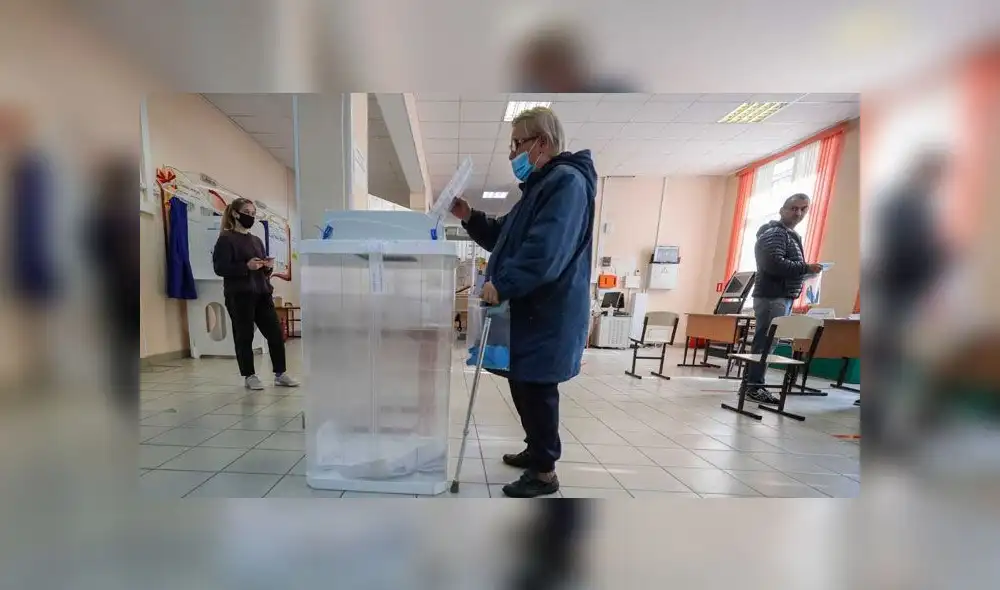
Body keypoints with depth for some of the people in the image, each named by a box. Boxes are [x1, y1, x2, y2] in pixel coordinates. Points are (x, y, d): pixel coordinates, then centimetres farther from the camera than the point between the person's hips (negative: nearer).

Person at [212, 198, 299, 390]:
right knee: (244, 336, 1)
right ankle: (249, 376, 13)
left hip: (262, 293, 6)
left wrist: (268, 266, -1)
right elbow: (220, 268, -11)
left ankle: (280, 374, 10)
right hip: (239, 295, -6)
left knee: (275, 332, 2)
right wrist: (246, 266, -22)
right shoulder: (226, 239, -1)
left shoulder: (256, 240, 18)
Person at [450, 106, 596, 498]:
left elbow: (546, 253, -27)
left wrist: (501, 285, -20)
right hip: (528, 310, 10)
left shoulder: (566, 181, -13)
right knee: (522, 385, 18)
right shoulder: (540, 186, 20)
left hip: (546, 315, -10)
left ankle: (544, 472, 20)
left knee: (536, 390, 1)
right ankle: (536, 451, 37)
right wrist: (469, 218, 9)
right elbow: (504, 238, 23)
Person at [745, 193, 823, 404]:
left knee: (765, 342, 11)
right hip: (772, 296, -10)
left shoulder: (792, 235, 23)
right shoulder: (775, 233, -8)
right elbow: (775, 264, -22)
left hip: (782, 296, 10)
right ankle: (754, 387, -4)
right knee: (765, 342, -9)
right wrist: (806, 268, -16)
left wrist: (804, 271, 9)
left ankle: (754, 384, 17)